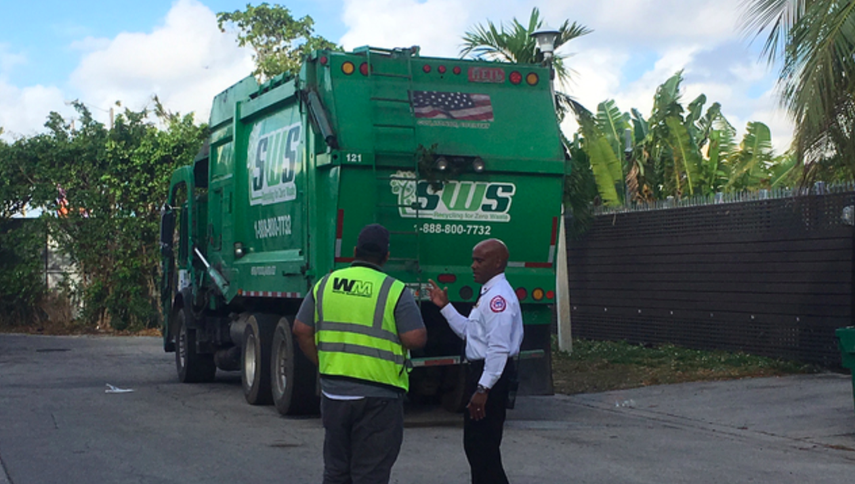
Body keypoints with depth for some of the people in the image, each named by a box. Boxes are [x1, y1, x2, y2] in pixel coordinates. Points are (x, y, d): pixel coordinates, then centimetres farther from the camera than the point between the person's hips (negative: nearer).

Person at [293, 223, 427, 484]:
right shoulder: (395, 291, -10)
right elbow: (416, 339, -15)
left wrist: (323, 363, 13)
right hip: (377, 396, -4)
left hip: (334, 392, 5)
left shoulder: (325, 284, 5)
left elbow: (301, 330, 5)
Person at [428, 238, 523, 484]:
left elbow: (499, 348, -25)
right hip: (480, 372, 11)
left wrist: (483, 388, -27)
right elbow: (468, 331, 24)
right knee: (474, 443, 18)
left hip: (491, 376, -11)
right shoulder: (488, 294, 17)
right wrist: (445, 306, 17)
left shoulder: (499, 296, -18)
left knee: (483, 446, -7)